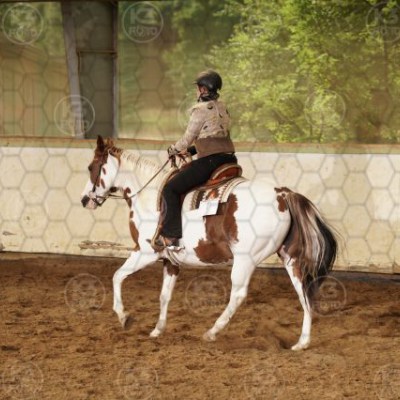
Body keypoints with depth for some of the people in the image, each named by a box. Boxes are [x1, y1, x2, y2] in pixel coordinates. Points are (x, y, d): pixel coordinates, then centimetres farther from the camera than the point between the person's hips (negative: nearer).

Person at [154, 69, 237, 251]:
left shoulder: (200, 110, -9)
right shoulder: (222, 108, 16)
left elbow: (188, 139, -6)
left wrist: (173, 150, 12)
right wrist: (191, 150, 24)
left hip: (209, 161, -9)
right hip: (229, 159, 9)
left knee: (171, 189, -6)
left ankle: (171, 237, -14)